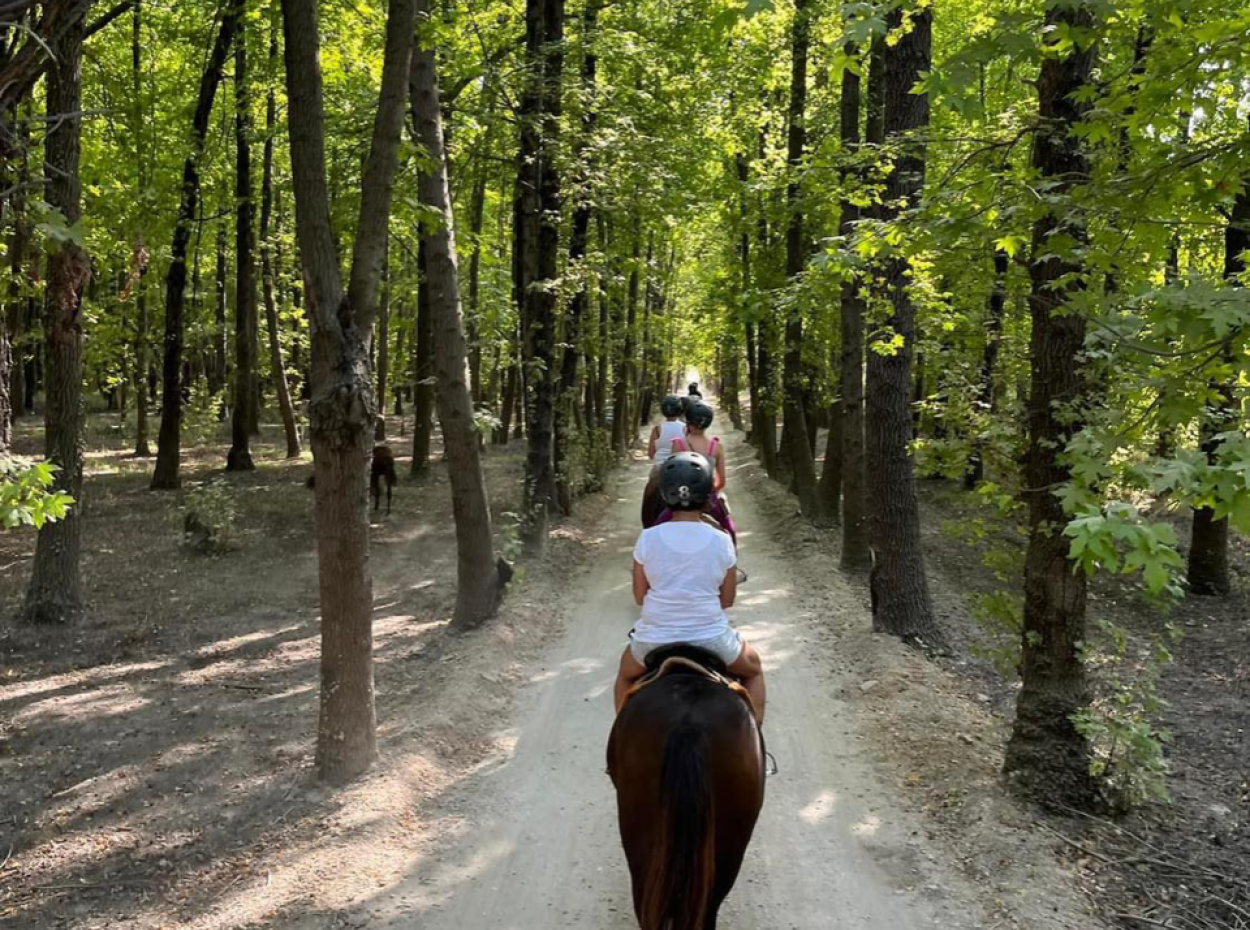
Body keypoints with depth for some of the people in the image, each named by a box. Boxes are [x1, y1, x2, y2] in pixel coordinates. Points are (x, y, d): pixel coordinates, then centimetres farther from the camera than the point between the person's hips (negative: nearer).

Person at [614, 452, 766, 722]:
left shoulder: (648, 538, -7)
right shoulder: (721, 541, -7)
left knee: (625, 674, 34)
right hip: (711, 637, 0)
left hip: (655, 639, 1)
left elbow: (639, 596, 1)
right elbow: (727, 600, 1)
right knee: (753, 667, 31)